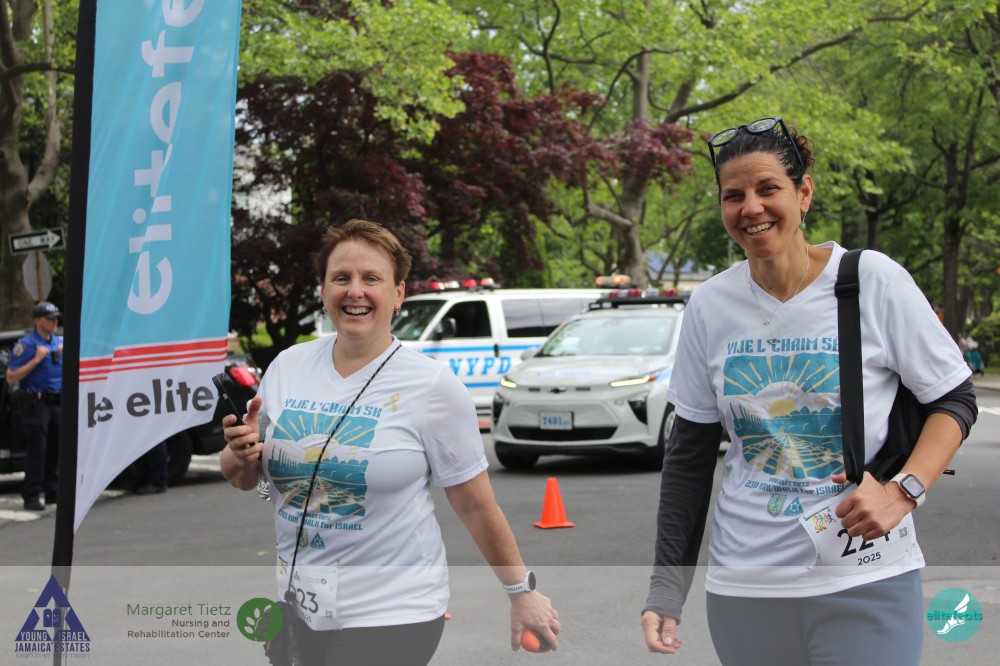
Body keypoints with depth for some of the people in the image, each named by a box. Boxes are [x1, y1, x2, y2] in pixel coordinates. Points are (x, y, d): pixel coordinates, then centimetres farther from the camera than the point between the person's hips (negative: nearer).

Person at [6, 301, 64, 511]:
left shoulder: (60, 342, 15)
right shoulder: (26, 344, -5)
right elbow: (11, 378, -10)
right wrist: (36, 359, -16)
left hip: (57, 402, 6)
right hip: (35, 402, -6)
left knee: (56, 449, 9)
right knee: (36, 450, -9)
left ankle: (53, 492, 17)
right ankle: (31, 496, -7)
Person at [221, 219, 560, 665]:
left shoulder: (433, 386, -9)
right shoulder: (287, 366, 3)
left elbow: (476, 506, -4)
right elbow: (243, 479, 13)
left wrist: (522, 593, -2)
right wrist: (241, 455, -9)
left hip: (391, 614, -4)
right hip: (298, 607, 5)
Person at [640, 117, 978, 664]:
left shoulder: (873, 280, -8)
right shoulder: (709, 305, 1)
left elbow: (955, 401, 0)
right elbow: (688, 456, 7)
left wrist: (903, 490, -17)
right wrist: (666, 588, 3)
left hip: (866, 582, -3)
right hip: (742, 587, 3)